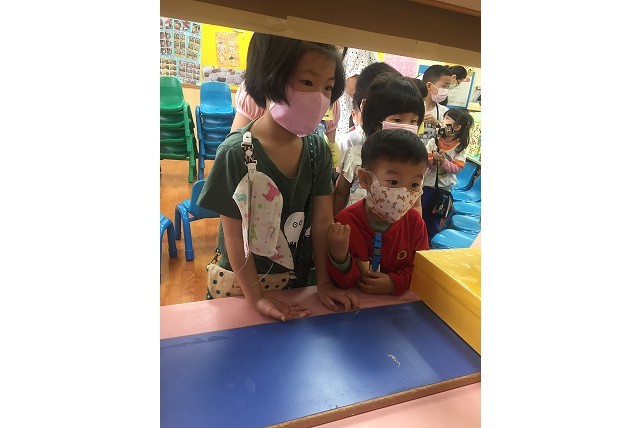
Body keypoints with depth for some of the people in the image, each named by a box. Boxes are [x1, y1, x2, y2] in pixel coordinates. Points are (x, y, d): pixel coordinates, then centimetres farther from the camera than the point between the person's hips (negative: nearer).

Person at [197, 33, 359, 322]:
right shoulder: (236, 153, -23)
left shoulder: (317, 149, -9)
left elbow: (322, 220, -6)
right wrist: (256, 298, -14)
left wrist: (324, 282, -6)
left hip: (296, 278, 4)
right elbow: (234, 235, -17)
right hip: (238, 282, -3)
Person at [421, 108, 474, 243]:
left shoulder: (460, 147, -8)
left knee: (435, 217, 11)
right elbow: (424, 161, -8)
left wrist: (443, 161, -26)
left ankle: (429, 240, 28)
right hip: (428, 184, 1)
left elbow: (457, 168, -13)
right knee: (421, 213, 11)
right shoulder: (434, 141, -6)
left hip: (445, 187, -1)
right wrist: (433, 160, -28)